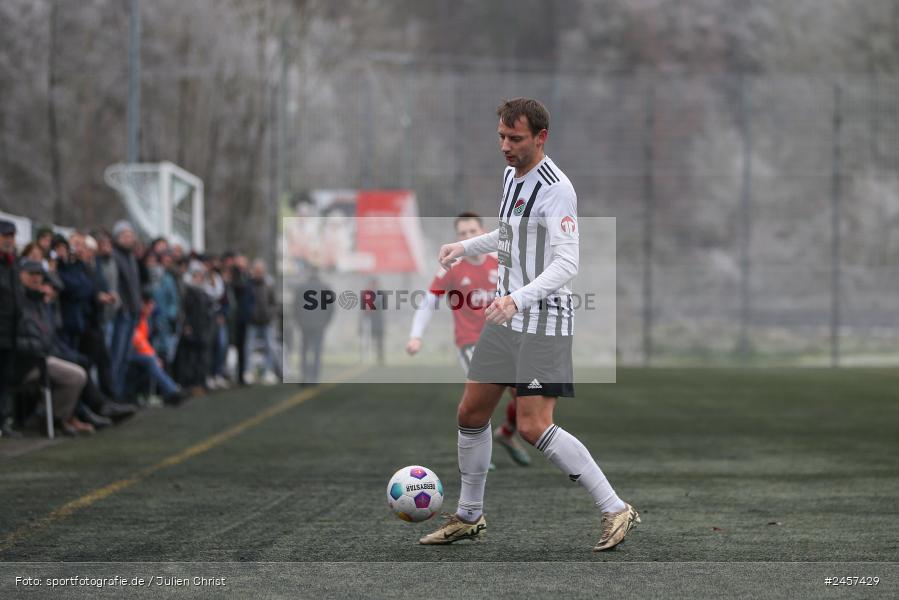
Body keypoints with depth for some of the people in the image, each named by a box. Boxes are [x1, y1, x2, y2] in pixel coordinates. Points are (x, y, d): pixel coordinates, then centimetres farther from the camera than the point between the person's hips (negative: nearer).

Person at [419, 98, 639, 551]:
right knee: (471, 412, 11)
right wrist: (467, 246, 25)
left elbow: (567, 263, -24)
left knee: (533, 427, -15)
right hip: (505, 316, 9)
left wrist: (519, 298, -35)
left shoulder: (556, 188, -17)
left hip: (544, 322, -9)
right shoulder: (511, 175, 11)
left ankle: (615, 510, -7)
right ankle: (468, 517, 26)